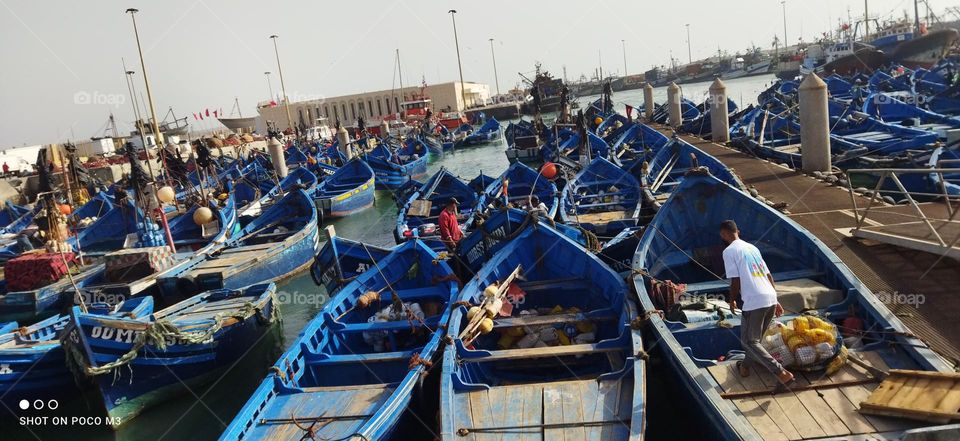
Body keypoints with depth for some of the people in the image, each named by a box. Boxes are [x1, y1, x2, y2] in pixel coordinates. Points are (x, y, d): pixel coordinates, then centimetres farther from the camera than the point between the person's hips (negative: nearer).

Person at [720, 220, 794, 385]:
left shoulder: (729, 251, -3)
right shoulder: (752, 247, 20)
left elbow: (735, 281, -8)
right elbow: (769, 276, 19)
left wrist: (732, 301, 9)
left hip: (754, 302, -8)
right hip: (771, 298, 8)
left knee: (749, 341, 5)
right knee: (755, 337, 25)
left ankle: (781, 372, -4)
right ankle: (746, 365, 41)